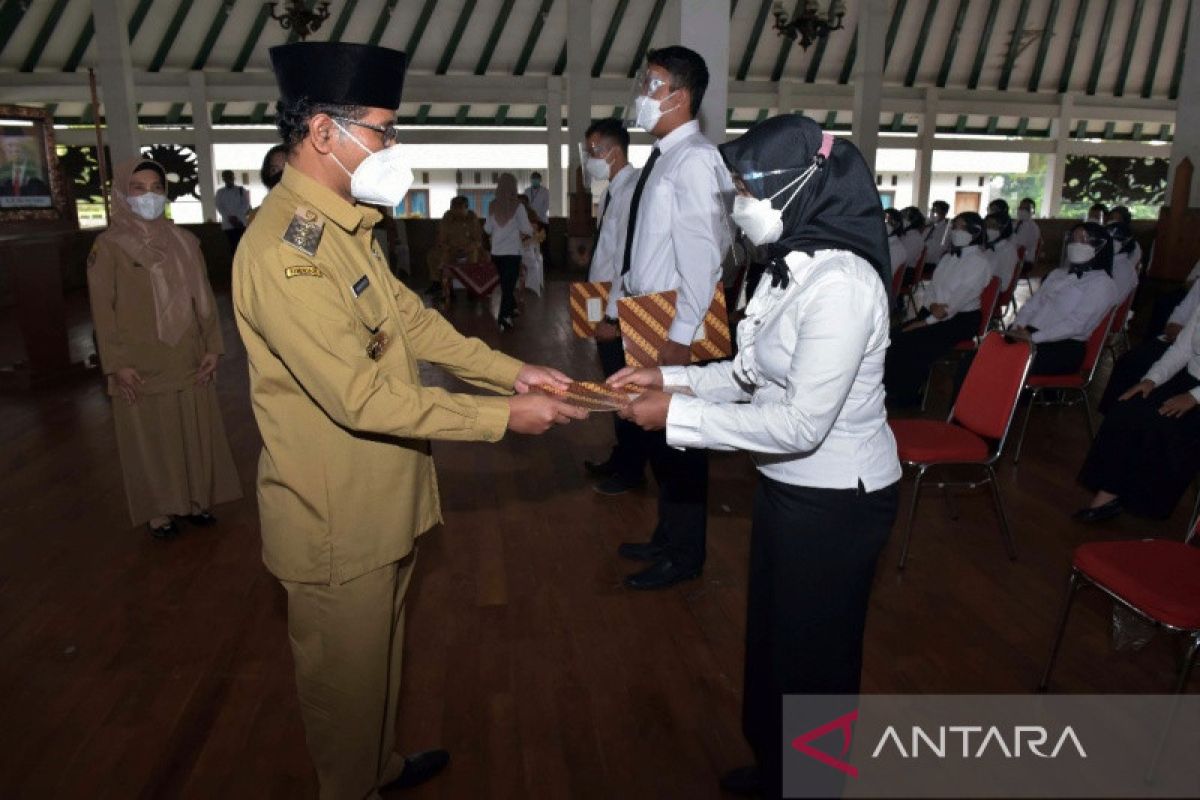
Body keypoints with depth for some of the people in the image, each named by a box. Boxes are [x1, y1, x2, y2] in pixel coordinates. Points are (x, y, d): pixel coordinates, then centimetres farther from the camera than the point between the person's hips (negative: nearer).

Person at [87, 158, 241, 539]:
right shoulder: (108, 246, -4)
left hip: (190, 362, 4)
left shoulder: (185, 241, 7)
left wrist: (212, 347, 1)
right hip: (141, 368, -3)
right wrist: (117, 364, -10)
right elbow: (103, 310, -5)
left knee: (196, 433, 10)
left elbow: (204, 297, 7)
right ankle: (160, 510, 19)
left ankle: (197, 500, 25)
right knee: (151, 439, 6)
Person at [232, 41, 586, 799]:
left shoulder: (347, 227, 6)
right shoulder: (284, 250, -26)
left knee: (381, 653, 27)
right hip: (338, 514, -9)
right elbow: (363, 397, -28)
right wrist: (503, 417, -24)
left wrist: (511, 370, -3)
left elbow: (412, 319, 8)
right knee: (347, 672, 14)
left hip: (384, 497, 9)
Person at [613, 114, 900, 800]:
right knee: (771, 633, 24)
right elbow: (754, 374, 9)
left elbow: (802, 423, -28)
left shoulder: (839, 283, -26)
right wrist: (670, 377, -2)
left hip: (837, 501, -9)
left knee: (813, 650, 13)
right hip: (790, 485, 9)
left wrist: (677, 414, -23)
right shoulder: (793, 265, 2)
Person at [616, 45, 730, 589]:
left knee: (678, 437, 3)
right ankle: (667, 538, 36)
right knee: (654, 431, 18)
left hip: (674, 326, -9)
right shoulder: (662, 158, 13)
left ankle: (684, 556, 21)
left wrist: (682, 334, -24)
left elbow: (702, 253, -22)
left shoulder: (695, 160, -15)